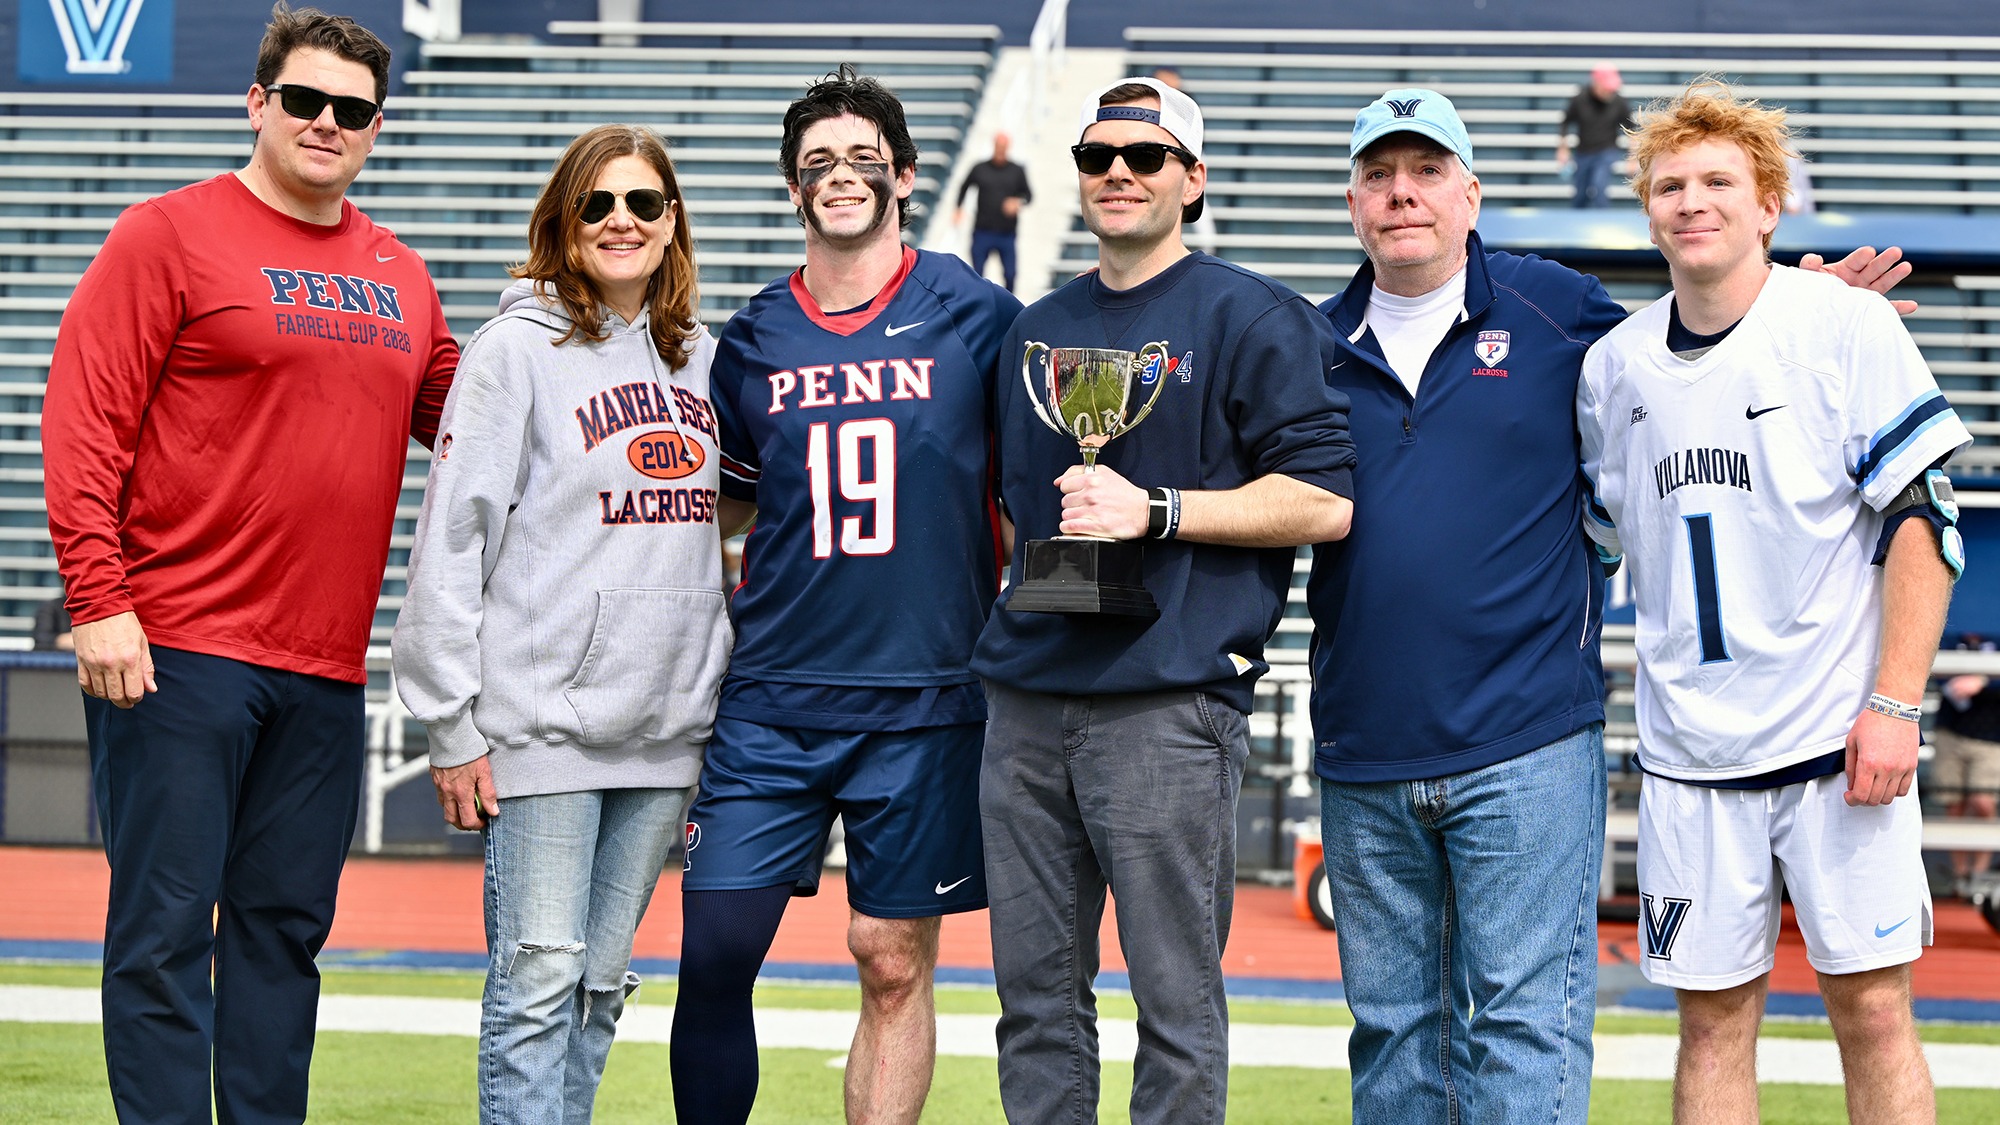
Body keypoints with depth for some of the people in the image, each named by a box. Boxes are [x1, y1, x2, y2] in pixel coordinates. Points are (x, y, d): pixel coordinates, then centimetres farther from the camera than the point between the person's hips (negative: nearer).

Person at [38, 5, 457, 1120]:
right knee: (166, 931, -4)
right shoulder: (169, 236, -2)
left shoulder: (400, 276, 14)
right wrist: (99, 601, -15)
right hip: (179, 652, -6)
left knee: (287, 927, 10)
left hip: (327, 669, 6)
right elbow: (84, 424, -7)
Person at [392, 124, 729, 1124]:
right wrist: (452, 729, -10)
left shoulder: (701, 360, 13)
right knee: (538, 984, -7)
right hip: (542, 728, -5)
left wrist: (722, 720, 14)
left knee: (601, 985, 10)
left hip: (666, 731, 5)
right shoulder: (518, 348, -4)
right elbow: (451, 538, -7)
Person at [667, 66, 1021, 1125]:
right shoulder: (753, 339, 8)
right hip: (769, 700, 2)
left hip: (924, 699, -2)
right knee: (715, 949, -3)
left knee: (894, 962, 3)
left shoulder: (975, 317, 1)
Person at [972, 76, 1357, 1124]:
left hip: (1168, 708, -6)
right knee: (1034, 998, 9)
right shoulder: (1038, 328, 18)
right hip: (1025, 701, 6)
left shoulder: (1250, 317, -2)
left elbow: (1323, 501, -9)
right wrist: (1019, 586, 12)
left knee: (1177, 1004, -2)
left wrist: (1156, 511, -14)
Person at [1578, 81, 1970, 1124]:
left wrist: (1894, 704, -13)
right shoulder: (1614, 364, 7)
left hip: (1837, 732, -3)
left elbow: (1921, 520, -6)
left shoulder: (1847, 325, -5)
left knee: (1872, 1009, -2)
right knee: (1713, 1017, 5)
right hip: (1690, 750, 3)